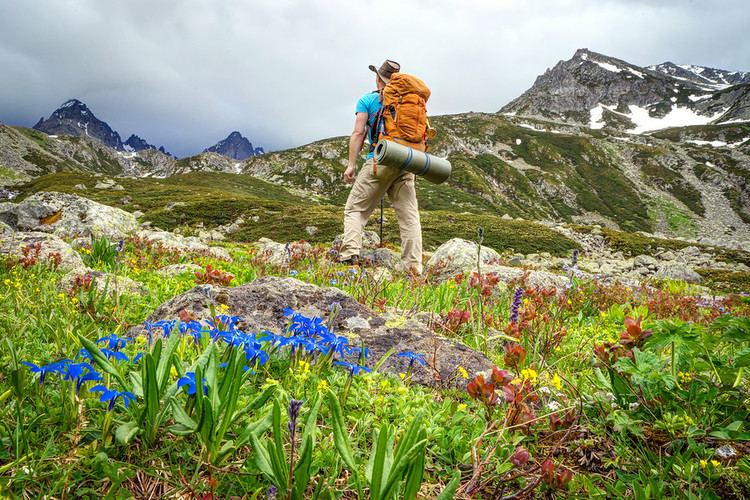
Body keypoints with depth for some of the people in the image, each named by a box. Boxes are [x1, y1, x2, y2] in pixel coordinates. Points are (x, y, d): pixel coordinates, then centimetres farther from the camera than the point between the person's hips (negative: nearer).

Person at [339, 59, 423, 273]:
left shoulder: (367, 100, 6)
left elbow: (358, 133, -3)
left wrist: (351, 165, -3)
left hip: (378, 161, -3)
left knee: (355, 209, 6)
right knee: (409, 214, 3)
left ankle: (349, 255, -11)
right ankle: (414, 266, -3)